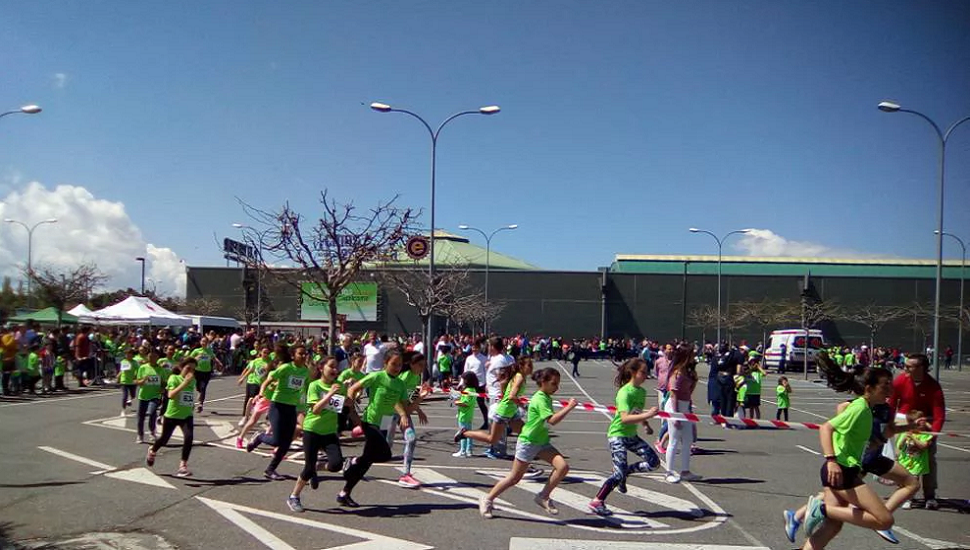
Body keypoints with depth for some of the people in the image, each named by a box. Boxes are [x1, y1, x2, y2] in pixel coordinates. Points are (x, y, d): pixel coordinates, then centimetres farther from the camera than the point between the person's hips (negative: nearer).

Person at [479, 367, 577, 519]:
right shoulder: (539, 399, -19)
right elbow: (552, 420, -30)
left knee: (563, 466, -13)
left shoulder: (547, 398, 8)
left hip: (542, 443, 8)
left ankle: (544, 497, 0)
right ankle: (487, 500, 18)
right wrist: (568, 407, -29)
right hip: (528, 442, -8)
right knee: (514, 478, 1)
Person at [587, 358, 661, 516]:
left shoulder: (642, 391, 5)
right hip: (617, 435, -8)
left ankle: (624, 472, 17)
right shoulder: (624, 392, -20)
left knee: (654, 462, 0)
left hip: (631, 435, 8)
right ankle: (597, 502, 1)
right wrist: (647, 415, -38)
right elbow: (625, 418, -32)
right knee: (619, 473, -13)